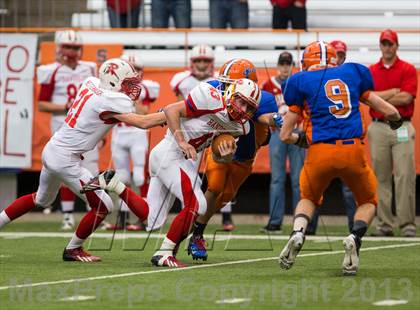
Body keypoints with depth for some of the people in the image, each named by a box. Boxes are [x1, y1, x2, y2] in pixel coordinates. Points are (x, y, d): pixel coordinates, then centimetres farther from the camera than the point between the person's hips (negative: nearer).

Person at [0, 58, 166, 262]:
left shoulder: (91, 83, 3)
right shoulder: (110, 101, -20)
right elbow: (142, 122, -22)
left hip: (51, 150, 9)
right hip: (65, 159, -9)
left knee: (41, 199, 33)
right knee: (103, 206, 1)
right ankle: (73, 250, 16)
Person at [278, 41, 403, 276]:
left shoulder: (301, 82, 10)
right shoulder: (353, 74, 15)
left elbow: (285, 135, 11)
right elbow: (390, 112, 17)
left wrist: (300, 139, 34)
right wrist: (396, 120, 41)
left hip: (320, 151, 0)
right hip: (353, 149, 0)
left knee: (308, 199, 26)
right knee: (368, 202, 23)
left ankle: (298, 232, -5)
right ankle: (355, 237, -8)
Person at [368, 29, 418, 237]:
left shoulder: (408, 70, 3)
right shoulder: (370, 71, 12)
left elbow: (406, 97, -9)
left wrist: (379, 98, -4)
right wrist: (393, 92, -9)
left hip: (402, 128, -3)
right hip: (378, 128, 3)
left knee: (405, 175, -9)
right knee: (380, 177, 2)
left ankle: (407, 224, -8)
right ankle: (384, 224, 5)